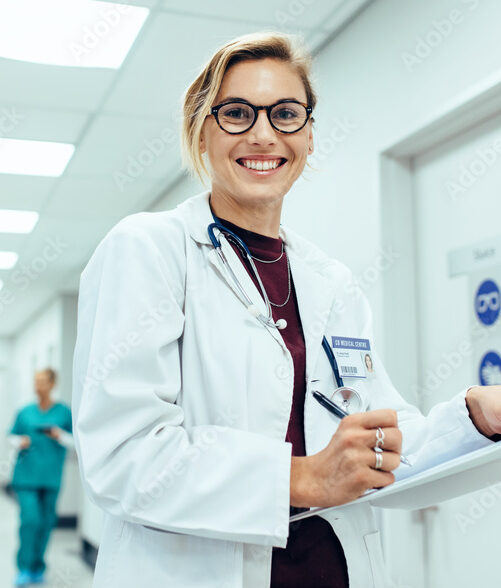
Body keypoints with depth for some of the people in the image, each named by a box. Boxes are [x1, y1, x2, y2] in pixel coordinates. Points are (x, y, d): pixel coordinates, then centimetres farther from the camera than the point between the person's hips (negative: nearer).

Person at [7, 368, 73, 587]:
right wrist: (20, 442, -6)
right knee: (29, 518, -11)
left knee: (46, 521, 3)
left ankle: (38, 569, 18)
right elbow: (12, 436, 15)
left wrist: (60, 435, -14)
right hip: (26, 475, 0)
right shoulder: (25, 412, 7)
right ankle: (24, 570, -1)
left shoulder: (64, 412, 3)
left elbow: (75, 441, 4)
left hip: (51, 477, 0)